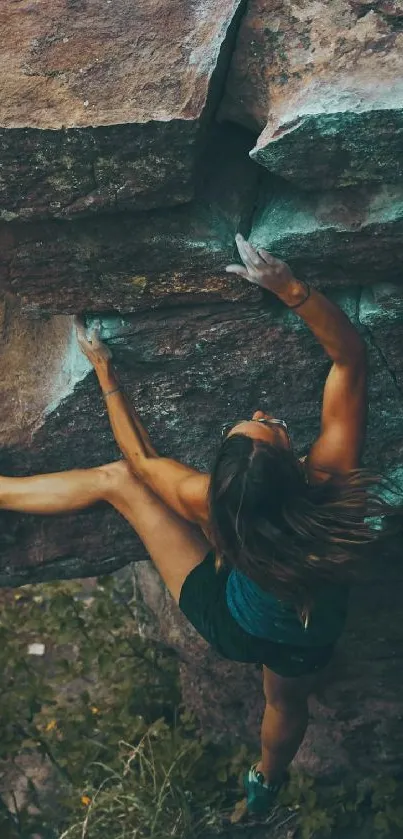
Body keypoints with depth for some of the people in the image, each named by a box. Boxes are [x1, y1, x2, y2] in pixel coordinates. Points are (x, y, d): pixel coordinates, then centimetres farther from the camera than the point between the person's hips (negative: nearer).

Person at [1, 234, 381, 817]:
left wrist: (104, 370, -9)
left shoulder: (209, 503, -39)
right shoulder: (331, 481, -41)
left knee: (116, 478, 0)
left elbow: (138, 457, -17)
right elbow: (350, 354, -34)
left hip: (224, 618, -1)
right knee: (287, 704, 40)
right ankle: (266, 782, 72)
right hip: (303, 645, 2)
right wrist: (290, 288, -44)